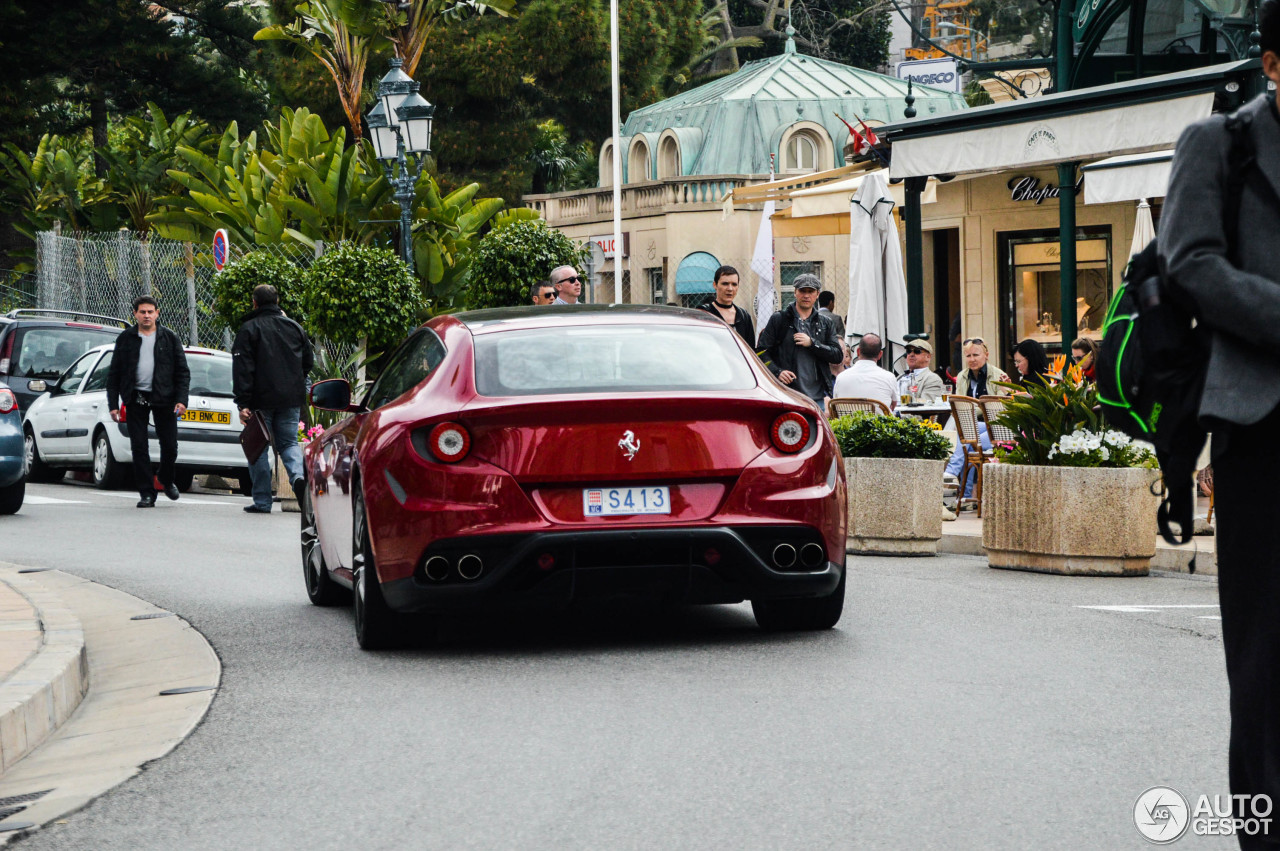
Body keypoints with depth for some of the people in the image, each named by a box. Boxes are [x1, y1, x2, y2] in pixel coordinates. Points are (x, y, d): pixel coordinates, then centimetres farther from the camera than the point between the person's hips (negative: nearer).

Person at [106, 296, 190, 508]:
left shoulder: (170, 338, 5)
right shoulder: (125, 339, 7)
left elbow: (182, 372, 5)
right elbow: (114, 374, 9)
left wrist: (181, 400, -7)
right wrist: (113, 404, 1)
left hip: (163, 398, 0)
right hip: (135, 399, 0)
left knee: (169, 446, 2)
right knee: (139, 448, -2)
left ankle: (166, 479, 31)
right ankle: (147, 493, 5)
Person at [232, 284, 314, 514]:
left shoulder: (249, 329, -5)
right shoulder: (294, 327, 9)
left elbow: (242, 369, -11)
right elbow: (308, 362, 16)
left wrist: (243, 403, -12)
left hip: (261, 400, -4)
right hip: (291, 399, 4)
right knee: (289, 442, 14)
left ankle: (262, 501, 5)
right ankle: (298, 475, -16)